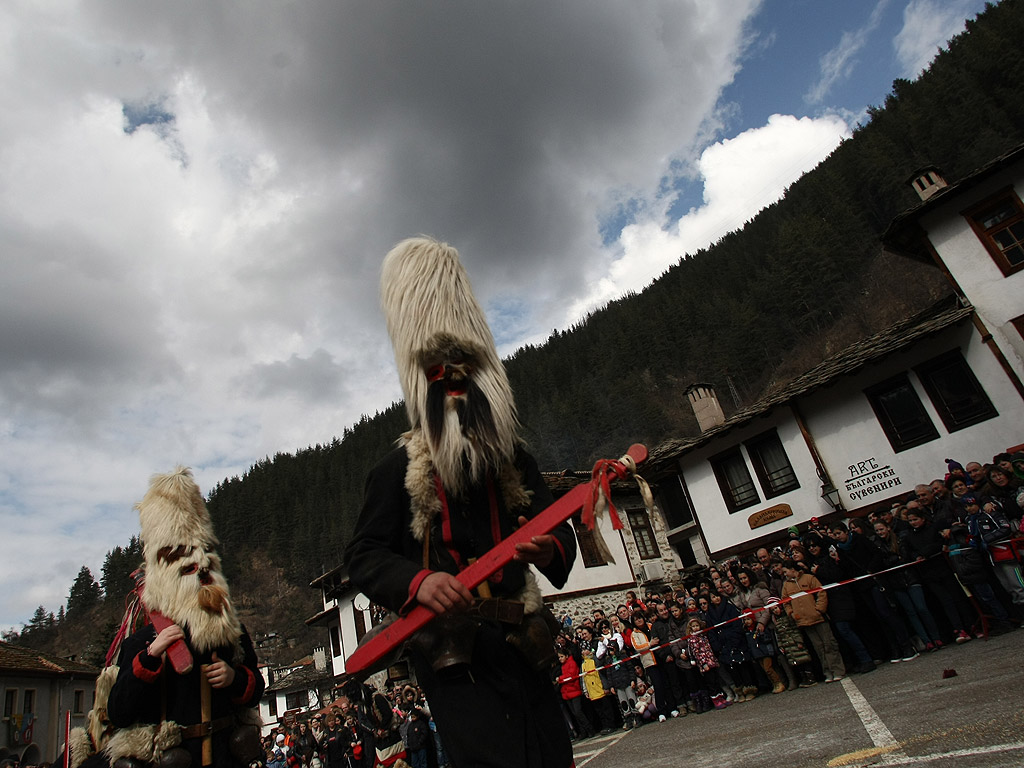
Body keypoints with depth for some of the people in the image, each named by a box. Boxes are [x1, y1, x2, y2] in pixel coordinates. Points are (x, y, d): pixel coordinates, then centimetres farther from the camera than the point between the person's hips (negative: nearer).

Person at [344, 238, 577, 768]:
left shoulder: (514, 462, 11)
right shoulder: (399, 469, 1)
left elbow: (559, 531, 10)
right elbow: (363, 555, -2)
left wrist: (550, 549, -14)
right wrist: (418, 581, -21)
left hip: (518, 640, 4)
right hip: (449, 647, -3)